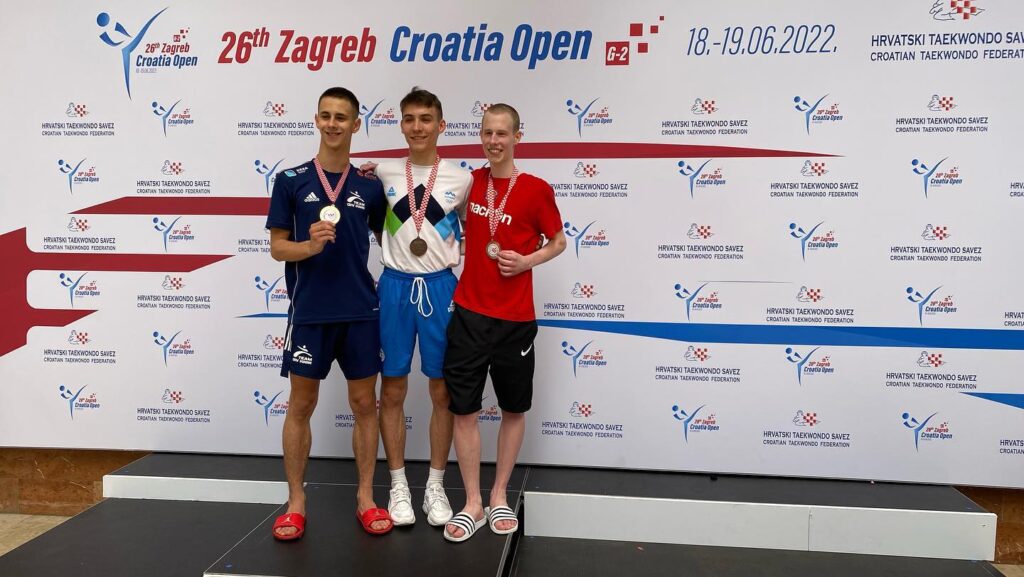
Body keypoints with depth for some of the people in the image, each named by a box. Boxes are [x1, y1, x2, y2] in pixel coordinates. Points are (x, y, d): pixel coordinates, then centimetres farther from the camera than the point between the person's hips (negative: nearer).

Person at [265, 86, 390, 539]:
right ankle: (296, 502, 21)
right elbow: (277, 247, -1)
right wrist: (310, 245, -20)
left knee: (365, 404, 7)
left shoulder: (370, 186, 5)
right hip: (309, 313, -1)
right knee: (301, 406, 7)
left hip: (360, 312, 2)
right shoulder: (291, 180, 1)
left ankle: (365, 497, 21)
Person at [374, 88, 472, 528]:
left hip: (441, 287, -1)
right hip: (395, 286, 1)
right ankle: (399, 486, 20)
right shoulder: (383, 174, 3)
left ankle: (435, 486, 20)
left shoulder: (461, 179, 0)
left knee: (442, 392, 6)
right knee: (392, 391, 5)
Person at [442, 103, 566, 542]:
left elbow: (558, 241, 6)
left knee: (514, 410, 10)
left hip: (515, 318, -2)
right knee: (464, 410, 4)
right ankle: (472, 504, 18)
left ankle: (499, 497, 28)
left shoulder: (536, 189, -6)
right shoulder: (470, 182, 4)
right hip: (468, 313, 2)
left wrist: (527, 261, -14)